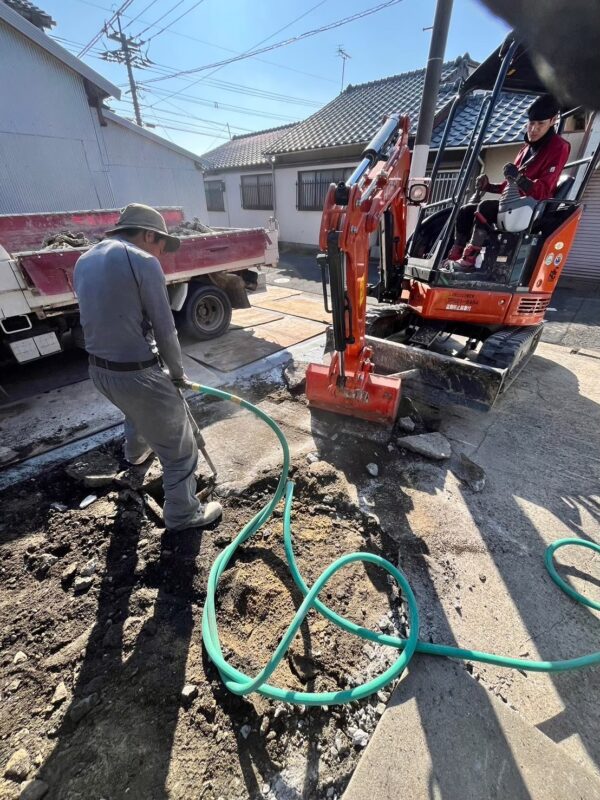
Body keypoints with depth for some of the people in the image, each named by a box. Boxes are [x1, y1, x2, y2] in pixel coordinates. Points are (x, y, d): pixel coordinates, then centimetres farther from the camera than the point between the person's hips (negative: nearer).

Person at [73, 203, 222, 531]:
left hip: (98, 369, 9)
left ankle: (136, 452, 66)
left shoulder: (84, 262, 11)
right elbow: (164, 329, -13)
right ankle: (183, 514, 21)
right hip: (136, 372, -9)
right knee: (179, 445, 6)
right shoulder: (142, 262, -14)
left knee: (136, 410, 39)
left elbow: (100, 317, 15)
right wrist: (177, 371, 2)